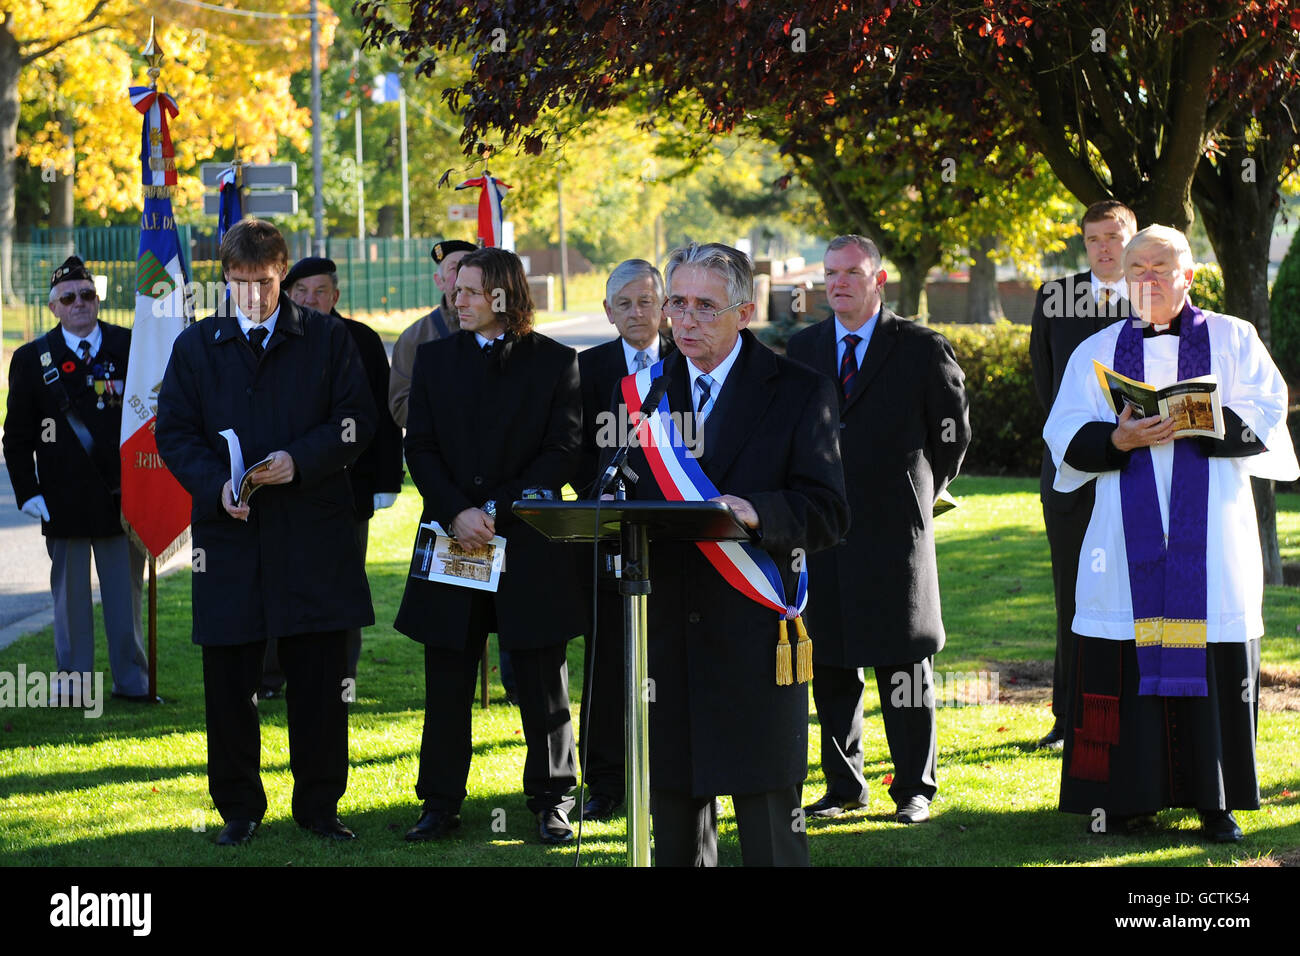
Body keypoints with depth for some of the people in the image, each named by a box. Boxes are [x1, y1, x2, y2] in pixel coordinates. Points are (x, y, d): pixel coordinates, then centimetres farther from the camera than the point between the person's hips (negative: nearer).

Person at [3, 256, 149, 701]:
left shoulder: (130, 347, 4)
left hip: (123, 494, 1)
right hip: (64, 498, -1)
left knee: (126, 592, 7)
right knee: (70, 594, 4)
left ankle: (131, 680, 15)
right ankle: (74, 680, 13)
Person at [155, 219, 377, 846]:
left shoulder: (327, 339, 7)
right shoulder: (197, 347, 9)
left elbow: (356, 420, 2)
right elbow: (174, 433, 6)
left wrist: (299, 460, -13)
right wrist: (216, 484, -12)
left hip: (313, 534, 0)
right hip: (230, 533, 1)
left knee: (320, 677, 2)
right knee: (228, 680, 2)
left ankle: (319, 806, 14)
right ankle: (239, 808, 14)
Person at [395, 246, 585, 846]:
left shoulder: (555, 362, 1)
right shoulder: (436, 358, 9)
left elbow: (563, 451, -4)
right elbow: (420, 447, 5)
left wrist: (498, 513, -12)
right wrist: (458, 513, -11)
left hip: (531, 544, -2)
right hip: (452, 541, 2)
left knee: (543, 684, 4)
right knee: (447, 683, 4)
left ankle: (551, 802, 13)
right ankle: (441, 802, 11)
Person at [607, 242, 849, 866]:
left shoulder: (797, 392, 1)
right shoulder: (646, 389, 13)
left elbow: (828, 513, -6)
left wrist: (758, 513, -24)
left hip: (754, 637, -4)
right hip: (664, 632, 4)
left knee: (768, 820, -3)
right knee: (672, 815, 8)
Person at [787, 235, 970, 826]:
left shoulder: (922, 350, 0)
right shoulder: (803, 349, 10)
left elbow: (953, 432, 8)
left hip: (895, 532, -3)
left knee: (904, 666, 0)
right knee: (829, 666, 6)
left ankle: (915, 789, 8)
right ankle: (844, 786, 16)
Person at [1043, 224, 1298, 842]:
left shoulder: (1232, 340, 11)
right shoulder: (1098, 351, 15)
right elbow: (1065, 437, 5)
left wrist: (1195, 423, -17)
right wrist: (1118, 440, -15)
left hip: (1209, 540, -1)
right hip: (1129, 542, 1)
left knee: (1213, 665, -3)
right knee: (1126, 662, -5)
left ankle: (1214, 799, 4)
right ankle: (1128, 797, 1)